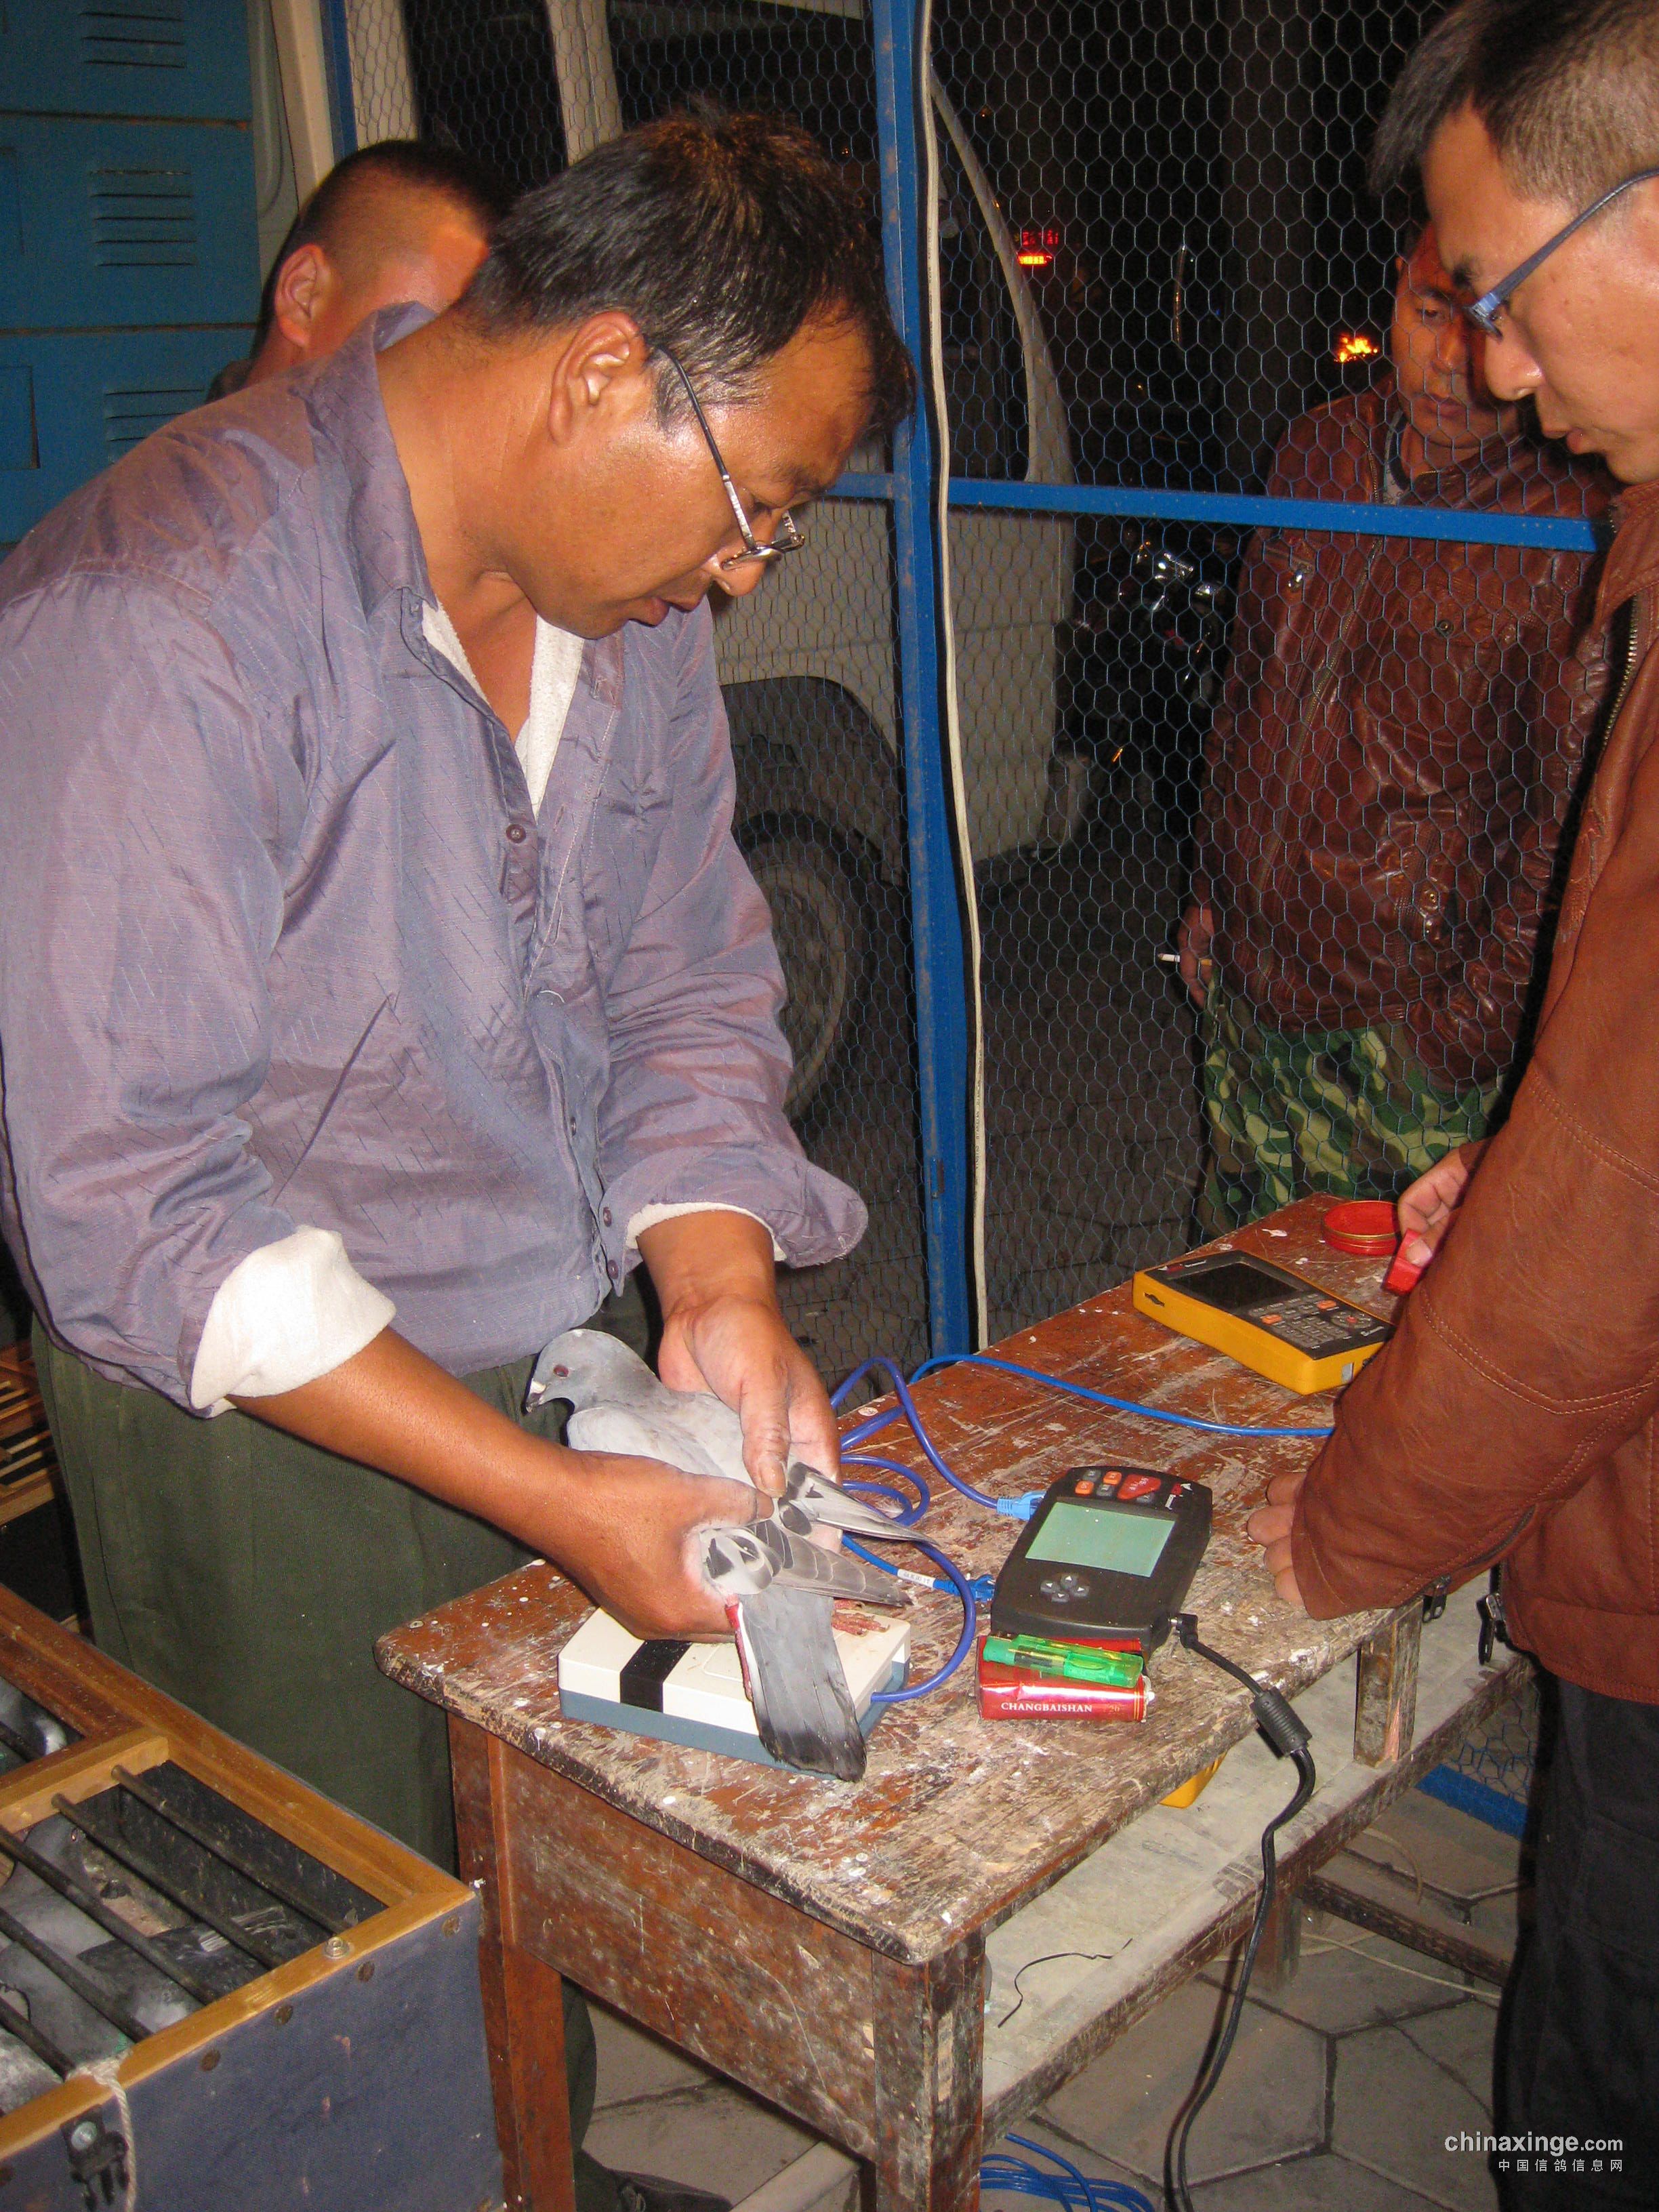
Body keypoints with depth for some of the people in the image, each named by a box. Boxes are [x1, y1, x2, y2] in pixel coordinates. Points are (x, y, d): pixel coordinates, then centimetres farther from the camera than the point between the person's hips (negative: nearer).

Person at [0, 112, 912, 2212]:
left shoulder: (628, 568, -2)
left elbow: (685, 972, 5)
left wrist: (716, 1285, -12)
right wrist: (550, 1497, -29)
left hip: (557, 1364, 7)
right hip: (263, 1415, -6)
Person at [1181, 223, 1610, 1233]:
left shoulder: (1580, 526, -16)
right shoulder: (1318, 452, 4)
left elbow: (1574, 815, -14)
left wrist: (1476, 1021, -15)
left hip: (1401, 1020, -6)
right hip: (1247, 975, 6)